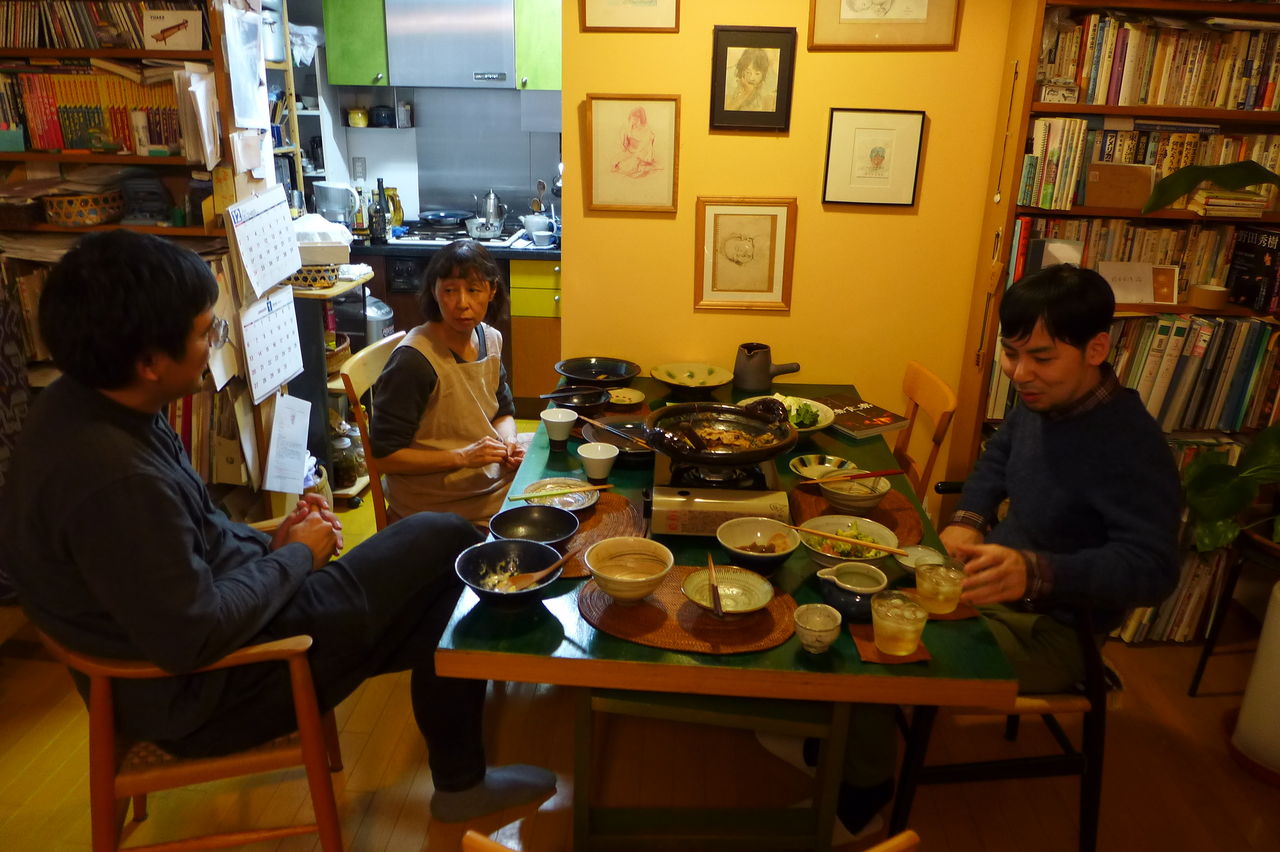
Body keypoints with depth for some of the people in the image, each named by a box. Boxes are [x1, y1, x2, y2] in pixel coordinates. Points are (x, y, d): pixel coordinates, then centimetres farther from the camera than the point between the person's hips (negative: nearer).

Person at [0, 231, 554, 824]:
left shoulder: (82, 403, -2)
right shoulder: (115, 479, -33)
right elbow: (194, 637, -28)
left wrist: (268, 543, -1)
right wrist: (295, 557, -14)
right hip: (205, 693, -9)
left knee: (437, 583, 13)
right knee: (444, 540, -6)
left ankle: (461, 779, 28)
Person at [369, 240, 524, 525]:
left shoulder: (490, 339, 4)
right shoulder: (414, 360, -20)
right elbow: (384, 456, -17)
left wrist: (509, 442, -4)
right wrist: (463, 457, -23)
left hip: (499, 485, 7)